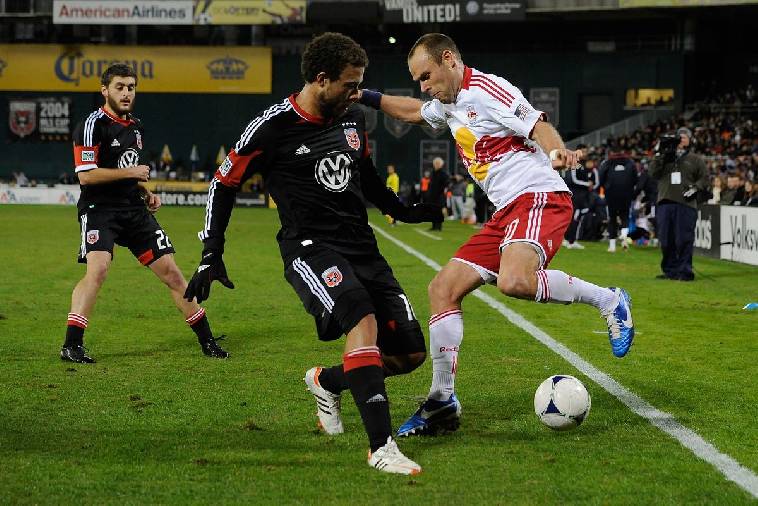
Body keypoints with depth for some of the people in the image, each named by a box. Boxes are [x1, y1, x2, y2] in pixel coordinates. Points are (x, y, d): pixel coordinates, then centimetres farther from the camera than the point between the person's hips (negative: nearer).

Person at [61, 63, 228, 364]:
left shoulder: (135, 127, 16)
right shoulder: (93, 125, -9)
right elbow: (85, 175, -18)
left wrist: (146, 194, 12)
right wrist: (130, 172, -15)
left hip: (134, 210, 7)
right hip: (99, 209, -7)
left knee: (171, 272, 4)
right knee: (98, 268, -28)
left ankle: (207, 342, 14)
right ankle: (71, 346, -23)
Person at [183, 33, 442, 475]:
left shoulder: (353, 117, 9)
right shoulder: (273, 126, -9)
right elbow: (225, 184, 1)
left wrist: (404, 211, 28)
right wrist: (211, 255, -2)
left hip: (361, 243, 7)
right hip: (309, 246, -7)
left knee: (410, 353, 0)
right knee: (363, 317, -34)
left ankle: (328, 382, 28)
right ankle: (381, 447, -36)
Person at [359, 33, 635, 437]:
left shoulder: (485, 89, -8)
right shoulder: (448, 104, 20)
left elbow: (538, 125, -18)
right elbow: (412, 111, 43)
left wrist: (556, 152, -37)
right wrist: (369, 98, 38)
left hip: (538, 197, -9)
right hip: (505, 212, 9)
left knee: (513, 281, -36)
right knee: (443, 288, 2)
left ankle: (608, 301, -15)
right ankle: (442, 401, 7)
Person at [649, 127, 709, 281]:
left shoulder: (695, 159, 12)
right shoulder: (665, 158, 18)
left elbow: (704, 178, 8)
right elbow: (653, 173, 5)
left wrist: (695, 187, -9)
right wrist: (659, 155, -2)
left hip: (686, 204, -3)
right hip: (665, 203, 3)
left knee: (684, 240, -8)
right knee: (666, 240, 4)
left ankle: (685, 271, -2)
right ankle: (669, 270, 14)